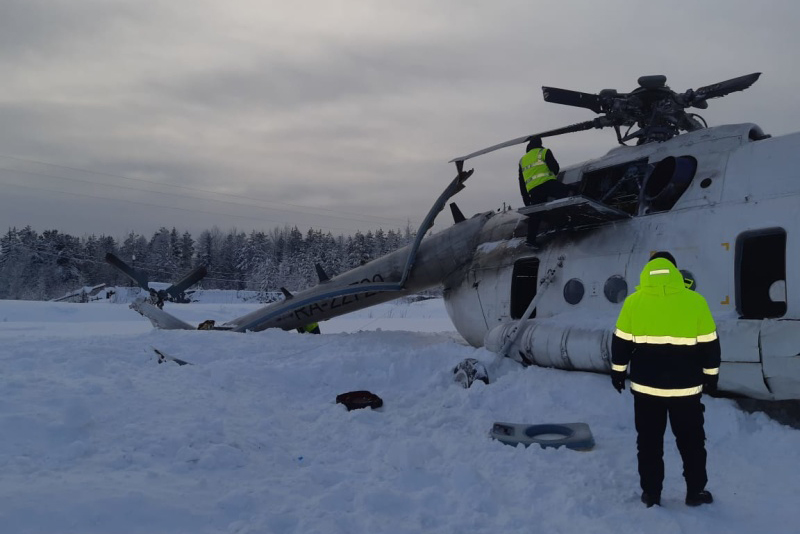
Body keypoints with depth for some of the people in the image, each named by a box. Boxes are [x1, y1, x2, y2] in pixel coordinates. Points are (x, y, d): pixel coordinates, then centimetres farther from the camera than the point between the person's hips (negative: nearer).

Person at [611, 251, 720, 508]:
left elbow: (621, 342, 0)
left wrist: (618, 371, 12)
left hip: (646, 386, 0)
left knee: (649, 441, 12)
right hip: (685, 387, 0)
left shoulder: (634, 301, -6)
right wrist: (711, 374, 12)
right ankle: (695, 492, 23)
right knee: (691, 441, 15)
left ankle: (651, 493, 17)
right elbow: (709, 344, -1)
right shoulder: (695, 301, -7)